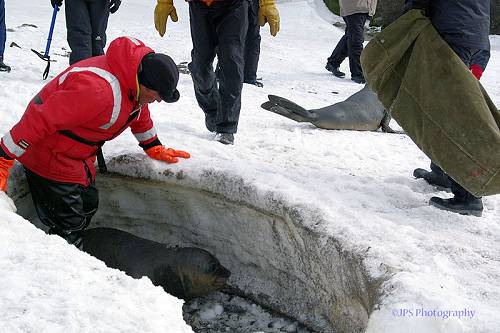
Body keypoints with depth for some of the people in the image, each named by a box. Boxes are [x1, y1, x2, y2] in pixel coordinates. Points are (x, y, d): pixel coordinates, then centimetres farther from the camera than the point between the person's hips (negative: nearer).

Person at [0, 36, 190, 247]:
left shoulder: (135, 75, -4)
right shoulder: (98, 90, -35)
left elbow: (139, 112, 18)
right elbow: (40, 121, -34)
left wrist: (154, 148, 23)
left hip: (79, 156, 10)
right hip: (50, 159, -10)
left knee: (88, 206, 19)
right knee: (68, 226, -8)